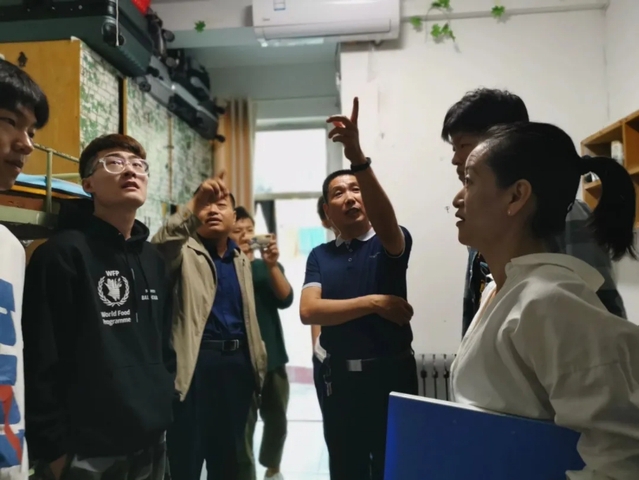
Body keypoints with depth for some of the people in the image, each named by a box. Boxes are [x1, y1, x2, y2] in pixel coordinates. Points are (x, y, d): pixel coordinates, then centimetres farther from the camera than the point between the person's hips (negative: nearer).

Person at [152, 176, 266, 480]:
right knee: (186, 455, 4)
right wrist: (194, 203, -37)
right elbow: (162, 244, -25)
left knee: (228, 455, 18)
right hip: (196, 361, -5)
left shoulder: (241, 260, 16)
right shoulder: (184, 251, -1)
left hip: (238, 361, 5)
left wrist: (258, 363, 15)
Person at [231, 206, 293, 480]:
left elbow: (286, 299, -6)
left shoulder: (269, 267, 10)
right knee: (242, 427, -1)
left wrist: (272, 265, -18)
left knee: (277, 421, 18)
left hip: (273, 358, 4)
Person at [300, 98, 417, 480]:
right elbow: (309, 311, -7)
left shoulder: (391, 244, -1)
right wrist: (373, 303, -15)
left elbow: (386, 221, -26)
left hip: (391, 371, -2)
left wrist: (358, 159, -40)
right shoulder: (320, 256, 7)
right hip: (340, 375, 3)